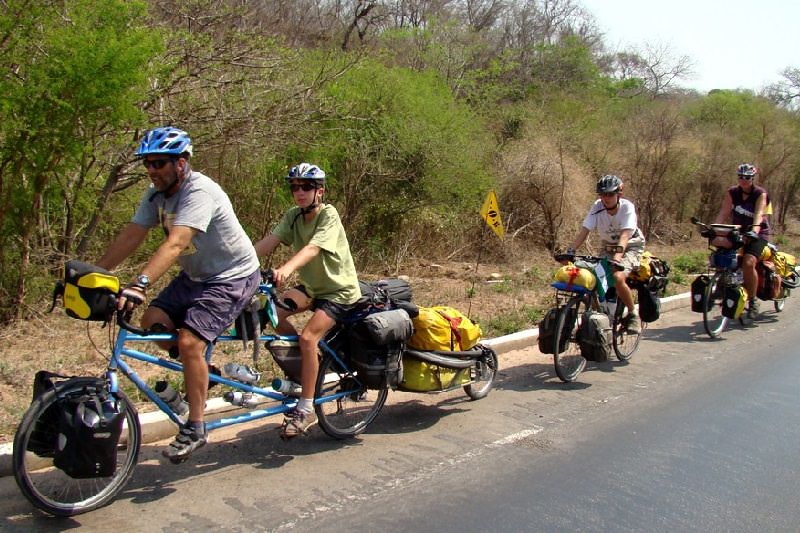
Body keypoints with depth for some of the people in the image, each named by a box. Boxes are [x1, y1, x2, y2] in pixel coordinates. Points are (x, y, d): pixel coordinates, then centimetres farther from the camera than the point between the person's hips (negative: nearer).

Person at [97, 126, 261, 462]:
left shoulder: (199, 192, -27)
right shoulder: (156, 194, 0)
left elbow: (175, 244, -40)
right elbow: (131, 236, -4)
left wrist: (139, 285, -50)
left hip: (233, 277, -8)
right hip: (195, 276, 9)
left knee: (189, 342, -19)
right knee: (152, 322, -5)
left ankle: (195, 430, -5)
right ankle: (200, 368, 19)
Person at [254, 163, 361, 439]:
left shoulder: (328, 214, -19)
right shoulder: (294, 215, 0)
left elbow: (313, 248, -37)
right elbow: (269, 241, -13)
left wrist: (287, 268, -55)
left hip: (340, 289, -6)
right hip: (312, 286, 7)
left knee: (308, 336, -24)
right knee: (275, 311, -18)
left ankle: (305, 409, -12)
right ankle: (302, 363, 6)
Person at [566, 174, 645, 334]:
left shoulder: (627, 207, -24)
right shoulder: (597, 207, -15)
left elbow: (625, 235, -36)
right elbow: (584, 230, -21)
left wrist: (617, 257, -51)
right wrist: (570, 251, -35)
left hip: (631, 247, -4)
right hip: (609, 248, 4)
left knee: (618, 277, -30)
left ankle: (633, 315, -7)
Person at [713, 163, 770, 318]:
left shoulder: (760, 194, -12)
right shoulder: (732, 193, -3)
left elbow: (759, 214, -27)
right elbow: (723, 213, -12)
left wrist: (754, 230, -45)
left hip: (758, 234, -4)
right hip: (738, 232, 4)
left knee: (748, 263, -26)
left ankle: (753, 300, -9)